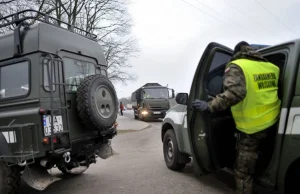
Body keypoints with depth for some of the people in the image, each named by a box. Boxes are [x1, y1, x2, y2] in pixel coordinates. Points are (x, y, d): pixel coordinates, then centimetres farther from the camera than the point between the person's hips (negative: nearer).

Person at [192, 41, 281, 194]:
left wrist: (210, 106, -26)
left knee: (243, 172, 6)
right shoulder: (272, 67, 8)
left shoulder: (236, 66, -11)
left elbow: (235, 92, -30)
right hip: (273, 122, 7)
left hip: (252, 128, -6)